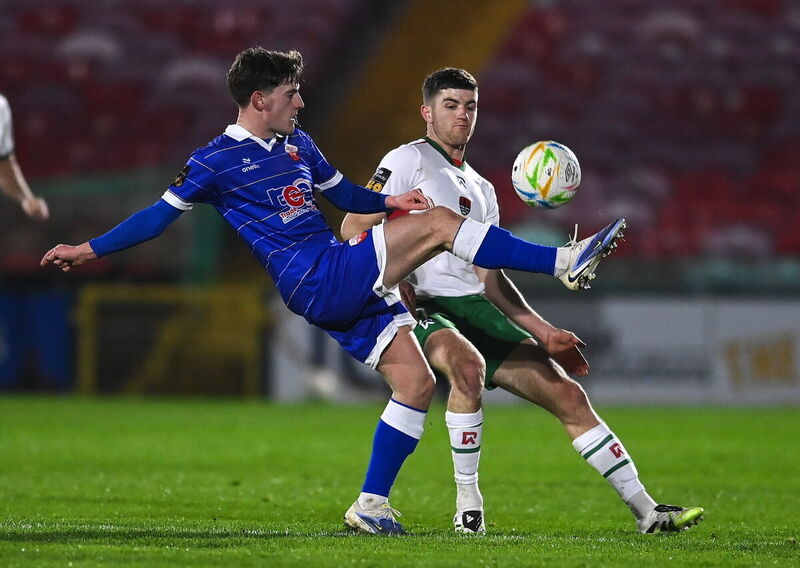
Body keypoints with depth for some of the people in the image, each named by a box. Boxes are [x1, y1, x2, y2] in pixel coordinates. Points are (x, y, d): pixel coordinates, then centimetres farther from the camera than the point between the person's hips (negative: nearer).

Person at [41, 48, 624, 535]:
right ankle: (566, 260, -17)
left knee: (416, 381, 0)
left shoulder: (298, 145, 20)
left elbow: (345, 194, 31)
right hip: (318, 283, -8)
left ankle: (372, 504, 6)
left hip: (349, 289, 8)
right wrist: (91, 249, 2)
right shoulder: (216, 161, -2)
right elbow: (161, 214, 4)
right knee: (439, 222, -17)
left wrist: (389, 201, 12)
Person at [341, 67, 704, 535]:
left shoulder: (481, 190, 24)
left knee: (568, 394, -2)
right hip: (420, 309, -7)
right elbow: (354, 226, -7)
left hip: (478, 311, 7)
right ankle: (467, 500, -24)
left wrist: (544, 333, 15)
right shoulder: (410, 160, 2)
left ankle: (646, 511, 2)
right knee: (468, 365, -39)